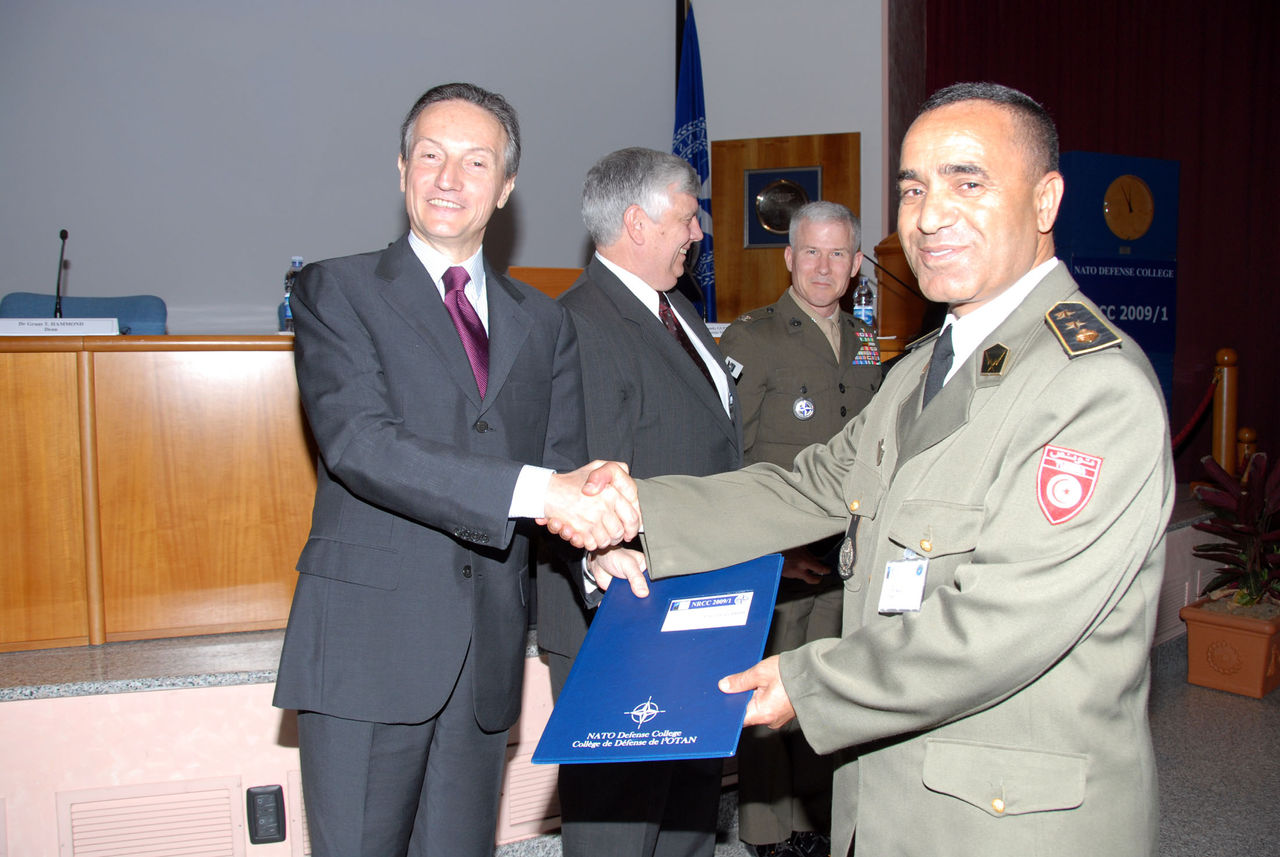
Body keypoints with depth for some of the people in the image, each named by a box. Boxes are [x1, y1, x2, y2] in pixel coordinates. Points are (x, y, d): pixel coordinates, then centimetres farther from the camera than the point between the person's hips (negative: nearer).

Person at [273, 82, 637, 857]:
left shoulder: (544, 323, 13)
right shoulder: (338, 291, 0)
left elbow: (563, 467, 6)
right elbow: (360, 445, -16)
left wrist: (595, 539, -18)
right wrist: (533, 490, -26)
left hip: (486, 648, 4)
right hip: (369, 642, -4)